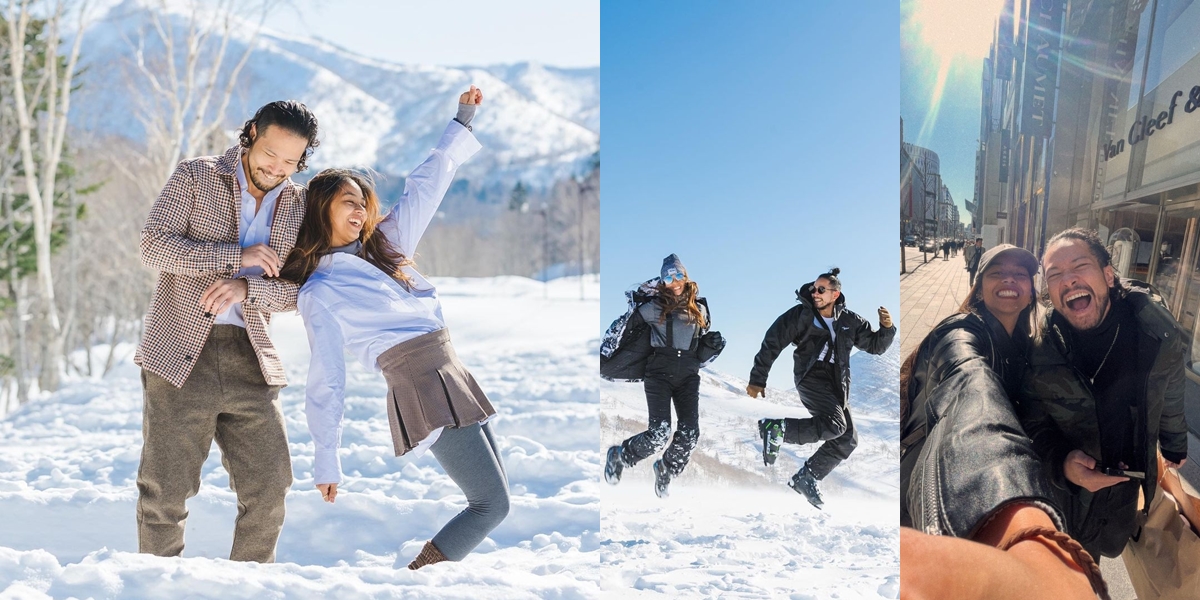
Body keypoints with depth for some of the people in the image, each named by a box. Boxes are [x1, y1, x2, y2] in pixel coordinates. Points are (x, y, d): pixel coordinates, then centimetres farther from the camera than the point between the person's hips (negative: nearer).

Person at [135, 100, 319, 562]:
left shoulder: (298, 206, 10)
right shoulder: (194, 176, 3)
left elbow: (299, 290, 4)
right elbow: (153, 245, -8)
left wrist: (245, 287, -16)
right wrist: (236, 256, -14)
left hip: (249, 360, 3)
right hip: (180, 354, -3)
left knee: (269, 486, 2)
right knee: (166, 488, 0)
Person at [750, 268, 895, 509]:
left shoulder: (849, 321, 7)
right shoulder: (801, 315, -5)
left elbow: (875, 346, 14)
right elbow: (772, 344, -3)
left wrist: (887, 328, -7)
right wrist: (757, 380, -5)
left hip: (836, 385, 6)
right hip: (811, 376, -6)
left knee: (848, 439, 4)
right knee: (835, 425, -28)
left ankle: (805, 478, 14)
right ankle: (777, 428, -18)